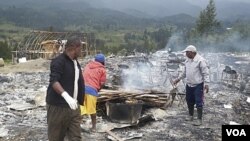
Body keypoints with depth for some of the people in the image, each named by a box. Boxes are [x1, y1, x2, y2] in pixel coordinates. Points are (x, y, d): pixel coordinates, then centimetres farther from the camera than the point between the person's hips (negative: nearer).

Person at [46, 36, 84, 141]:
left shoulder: (75, 62, 14)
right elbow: (54, 81, -25)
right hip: (58, 106, -7)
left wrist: (79, 100, 25)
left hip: (73, 106, 8)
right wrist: (66, 96, -39)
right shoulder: (58, 61, -13)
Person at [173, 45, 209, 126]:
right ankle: (191, 116, 32)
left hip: (198, 85, -7)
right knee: (189, 101, 16)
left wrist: (206, 84, -21)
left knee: (198, 102, -3)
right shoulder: (187, 61, 8)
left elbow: (206, 73, -16)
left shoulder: (200, 60, -16)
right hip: (189, 85, 8)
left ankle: (199, 119, 5)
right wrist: (179, 79, 22)